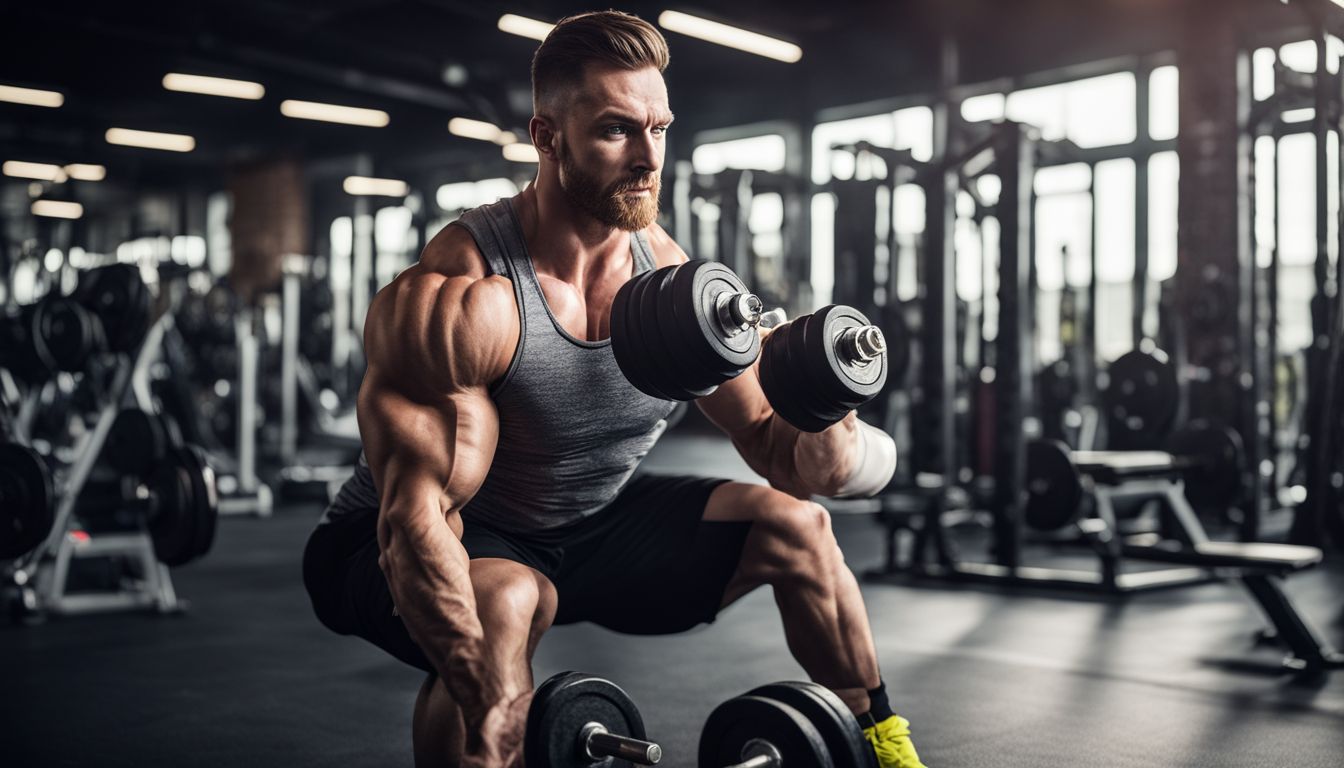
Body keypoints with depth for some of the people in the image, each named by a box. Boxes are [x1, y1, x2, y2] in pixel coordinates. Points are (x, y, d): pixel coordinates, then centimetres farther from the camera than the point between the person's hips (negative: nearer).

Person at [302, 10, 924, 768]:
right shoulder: (462, 297, -29)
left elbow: (771, 442, 0)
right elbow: (416, 521, -34)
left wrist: (819, 444, -26)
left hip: (586, 527, 7)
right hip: (414, 548, -6)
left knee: (792, 525, 2)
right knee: (504, 602, -39)